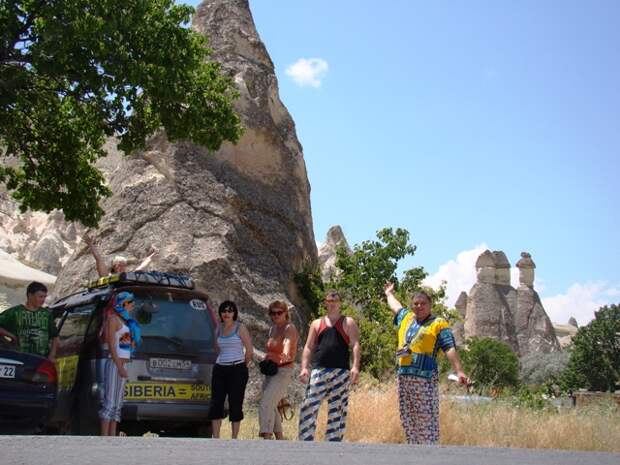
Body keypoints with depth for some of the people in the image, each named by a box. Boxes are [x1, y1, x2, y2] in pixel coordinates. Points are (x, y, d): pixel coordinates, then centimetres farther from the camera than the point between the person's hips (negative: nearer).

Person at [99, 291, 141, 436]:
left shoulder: (125, 320, 21)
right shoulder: (113, 319, -4)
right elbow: (111, 345, -12)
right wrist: (120, 367, -19)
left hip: (122, 365, 9)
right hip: (114, 364, -9)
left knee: (117, 405, 5)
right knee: (110, 402, -13)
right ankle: (104, 438, -15)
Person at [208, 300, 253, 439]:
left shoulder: (240, 328, -2)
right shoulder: (219, 329, 12)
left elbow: (249, 350, -1)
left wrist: (243, 366, 7)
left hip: (237, 370, -5)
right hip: (220, 369, 5)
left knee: (235, 404, -2)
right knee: (216, 403, -1)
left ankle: (234, 440, 3)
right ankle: (216, 439, 4)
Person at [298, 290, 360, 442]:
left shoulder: (348, 323, 11)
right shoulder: (317, 324, 18)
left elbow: (355, 345, -1)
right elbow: (308, 347, 13)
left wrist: (355, 367, -16)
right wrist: (304, 368, -2)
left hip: (341, 372, -1)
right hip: (318, 371, 2)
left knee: (337, 410, 1)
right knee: (308, 407, -8)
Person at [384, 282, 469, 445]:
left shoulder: (439, 324, 0)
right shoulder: (406, 318, 18)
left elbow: (450, 349, -9)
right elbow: (395, 306, 40)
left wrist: (459, 371, -21)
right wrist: (389, 293, 57)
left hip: (425, 378, -7)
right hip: (404, 376, 7)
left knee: (427, 419, -9)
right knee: (407, 419, 10)